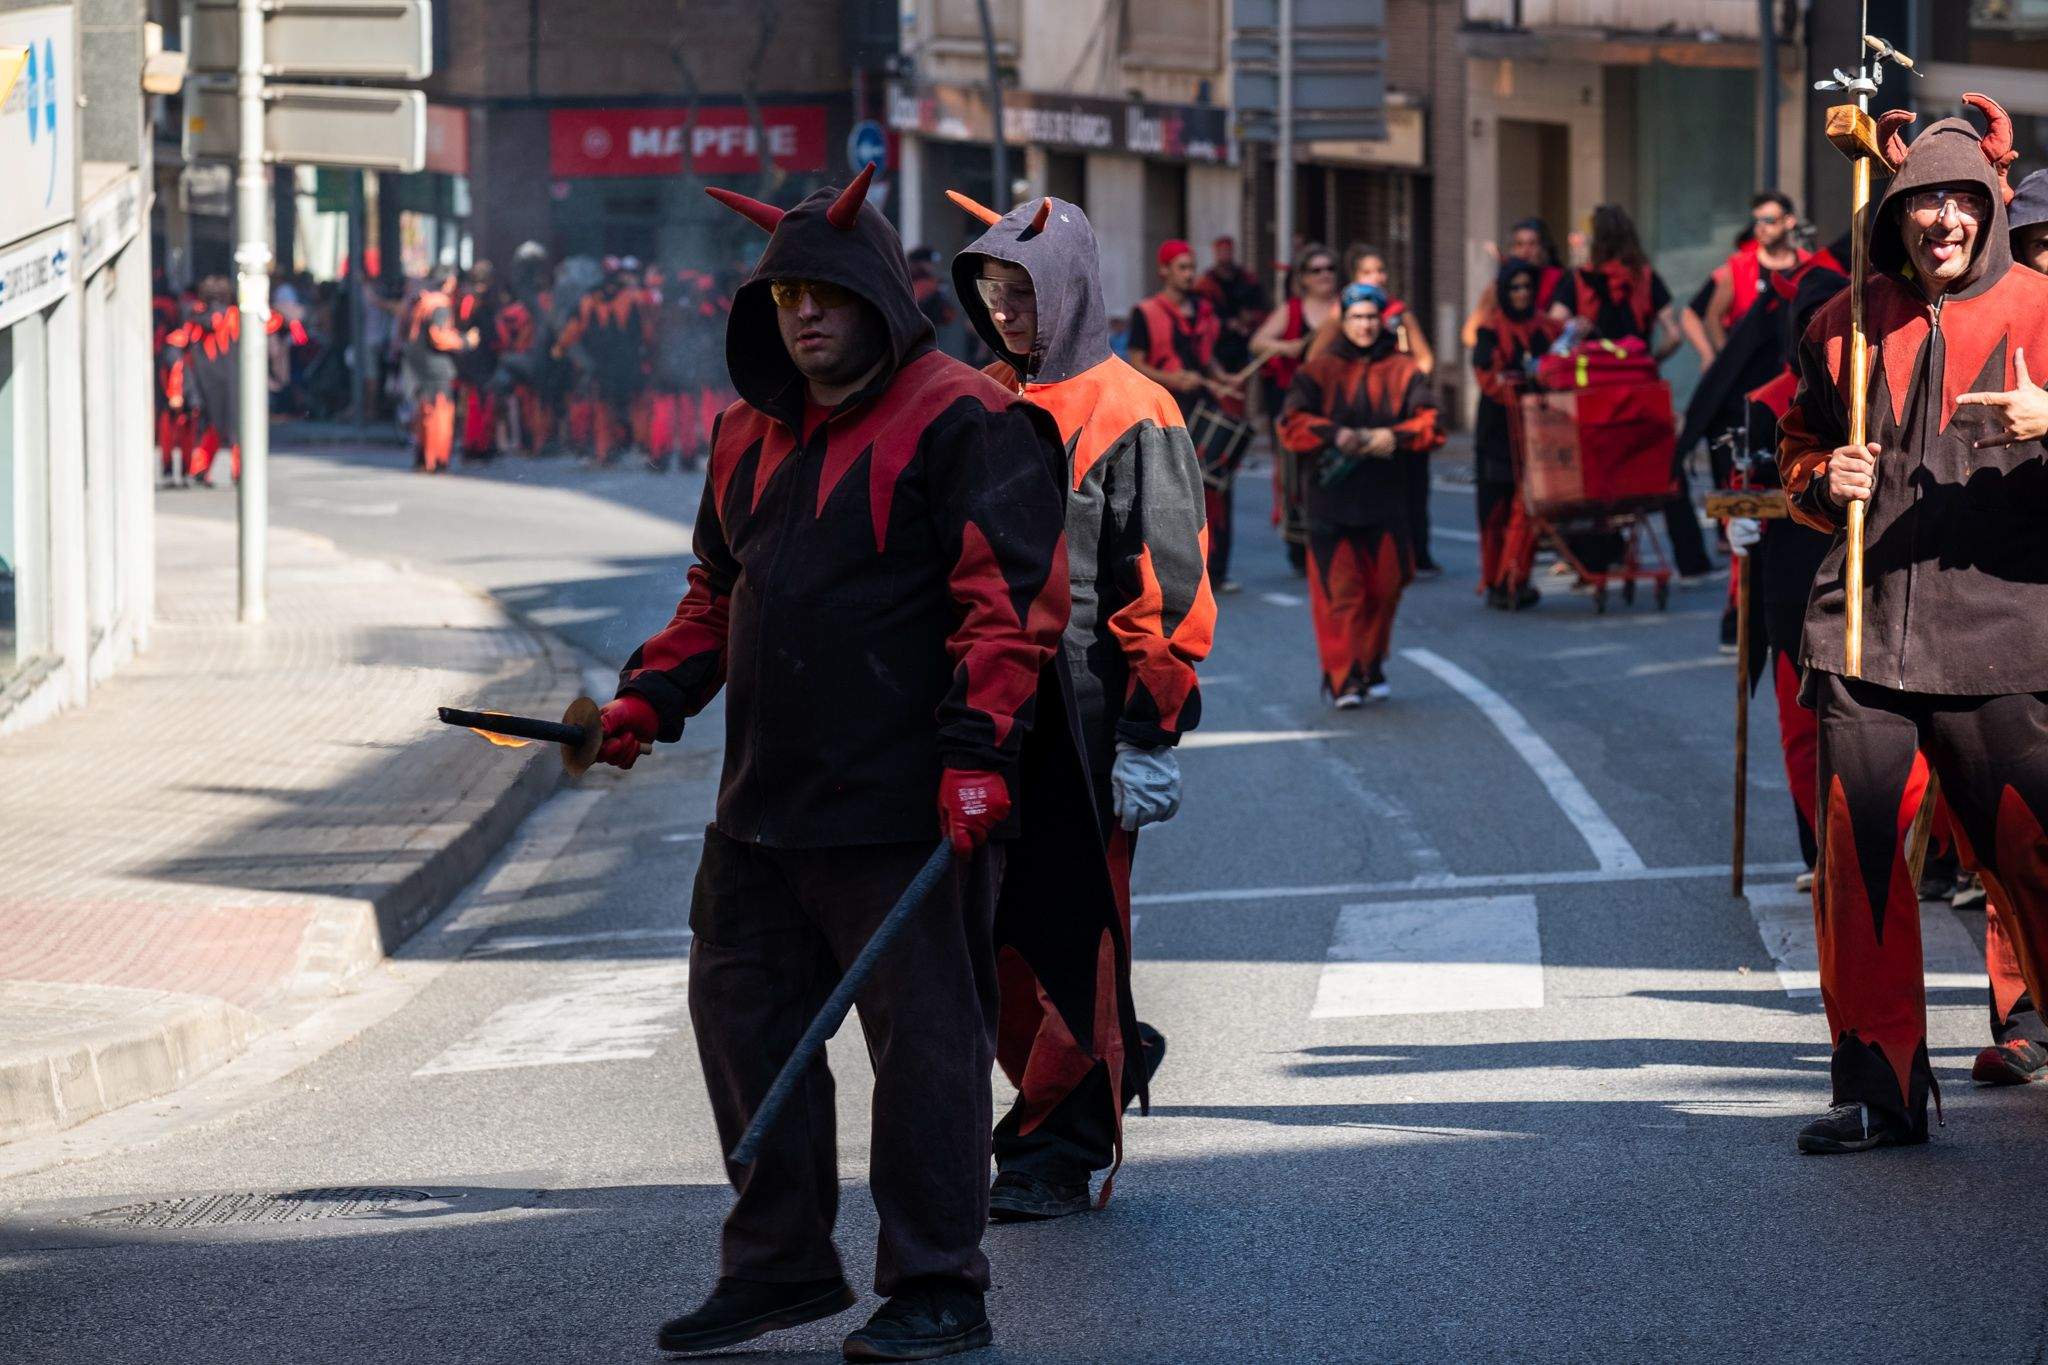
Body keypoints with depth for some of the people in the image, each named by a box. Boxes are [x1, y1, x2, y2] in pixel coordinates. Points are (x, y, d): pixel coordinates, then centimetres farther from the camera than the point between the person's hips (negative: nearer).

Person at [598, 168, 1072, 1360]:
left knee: (922, 1033, -2)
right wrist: (653, 696, 12)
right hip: (764, 802, 8)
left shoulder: (963, 425, -10)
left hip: (907, 811, -8)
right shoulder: (752, 435, 15)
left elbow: (1011, 599, -16)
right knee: (744, 1016, 13)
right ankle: (782, 1264, 26)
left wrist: (978, 748, -24)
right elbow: (720, 590, 26)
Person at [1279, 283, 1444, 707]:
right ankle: (1341, 679, -5)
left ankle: (1371, 668, 28)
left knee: (1384, 588, 10)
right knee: (1338, 592, -8)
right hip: (1331, 497, -2)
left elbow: (1429, 423, -2)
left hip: (1386, 497, 2)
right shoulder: (1320, 370, 5)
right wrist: (1335, 435, -20)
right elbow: (1292, 422, -4)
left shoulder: (1403, 371, 8)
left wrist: (1395, 437, -21)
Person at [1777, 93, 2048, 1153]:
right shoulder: (1847, 324, 14)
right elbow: (1800, 447, 26)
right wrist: (1823, 481, 4)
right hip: (1863, 623, 4)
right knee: (1857, 857, 1)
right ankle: (1878, 1086, 9)